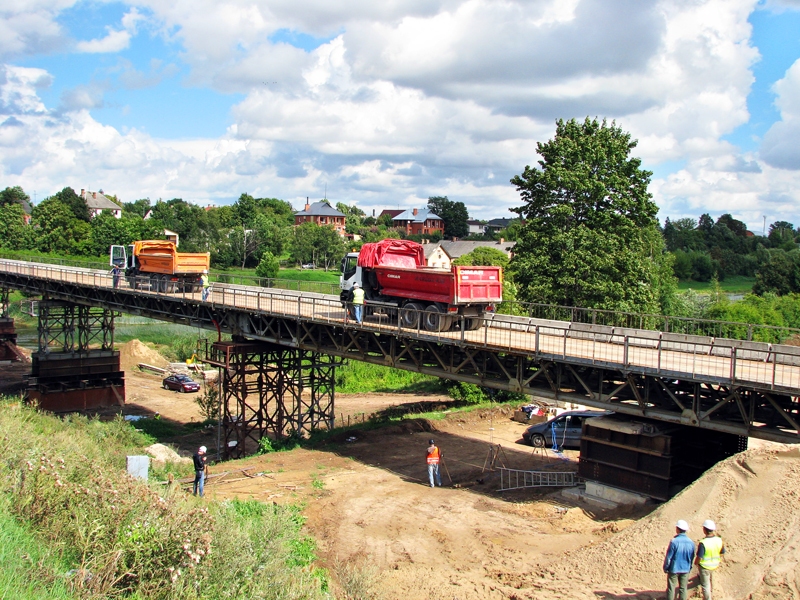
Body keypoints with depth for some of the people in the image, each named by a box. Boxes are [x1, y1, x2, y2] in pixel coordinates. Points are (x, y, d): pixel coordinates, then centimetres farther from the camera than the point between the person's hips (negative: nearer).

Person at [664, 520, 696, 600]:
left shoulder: (674, 541, -21)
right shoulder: (691, 543, -7)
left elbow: (668, 557, -15)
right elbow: (692, 558, 5)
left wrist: (665, 568, -1)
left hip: (674, 569, -4)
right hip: (685, 569, 4)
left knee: (671, 588, 9)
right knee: (683, 588, 14)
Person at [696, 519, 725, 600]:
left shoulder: (703, 543, -31)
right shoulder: (719, 540, -13)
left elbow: (699, 557, -25)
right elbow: (722, 553, 2)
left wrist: (695, 563, -3)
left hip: (704, 566, -6)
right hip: (714, 565, 6)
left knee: (705, 585, 13)